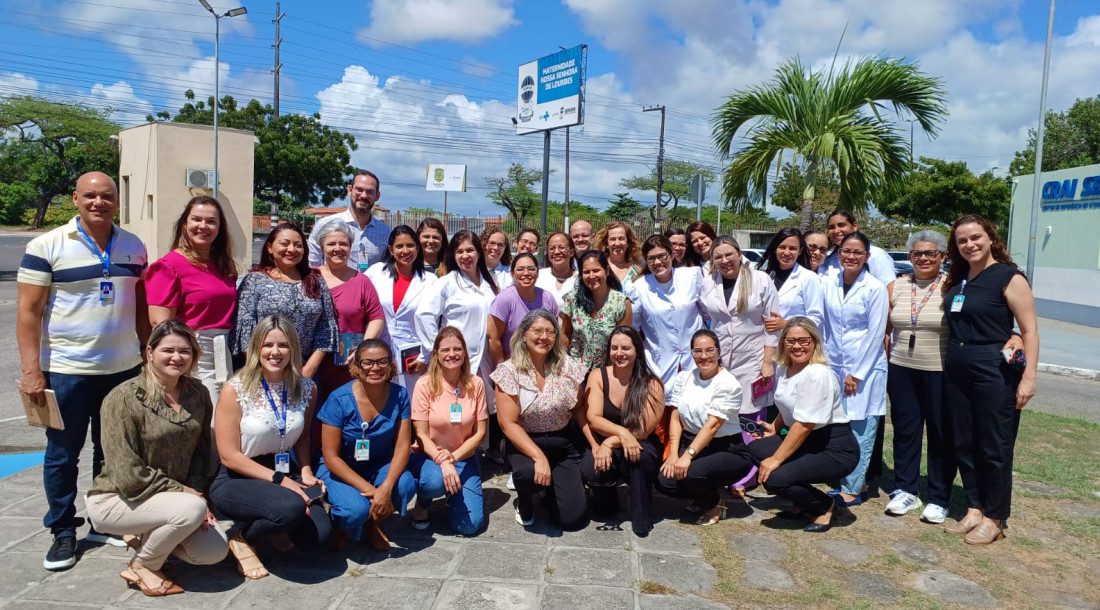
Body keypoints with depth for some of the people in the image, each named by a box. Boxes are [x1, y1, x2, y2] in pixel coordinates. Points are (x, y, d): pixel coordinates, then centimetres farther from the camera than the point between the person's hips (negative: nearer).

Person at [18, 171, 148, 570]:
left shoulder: (134, 247, 6)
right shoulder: (46, 246, -6)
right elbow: (29, 311, -8)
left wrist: (148, 357, 9)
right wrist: (31, 370, -13)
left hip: (124, 369, 4)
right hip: (66, 371, -3)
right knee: (62, 455, 8)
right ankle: (63, 532, 23)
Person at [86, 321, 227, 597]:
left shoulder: (198, 393, -1)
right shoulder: (124, 398, -20)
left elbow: (201, 452, 6)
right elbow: (128, 475, -22)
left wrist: (196, 492, -10)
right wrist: (184, 492, -18)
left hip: (169, 498, 6)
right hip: (117, 499, -6)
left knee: (215, 551, -9)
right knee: (192, 509, -31)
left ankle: (146, 537, 17)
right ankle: (141, 568, -3)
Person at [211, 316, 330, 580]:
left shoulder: (306, 388, -1)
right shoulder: (235, 390, -14)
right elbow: (229, 456, -13)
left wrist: (305, 471, -4)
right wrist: (279, 480, -18)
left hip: (285, 472, 5)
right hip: (236, 480, -4)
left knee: (318, 534, -16)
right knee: (292, 507, -33)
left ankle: (269, 525, 17)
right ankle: (242, 539, 0)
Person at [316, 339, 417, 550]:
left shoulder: (399, 395, -11)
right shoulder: (340, 400, -19)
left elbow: (402, 446, -11)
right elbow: (331, 457, -17)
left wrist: (386, 488, -28)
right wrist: (369, 490, -26)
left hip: (380, 465, 3)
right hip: (340, 469, -3)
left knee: (406, 485, -28)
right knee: (357, 510, -32)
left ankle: (373, 524, 4)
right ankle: (339, 524, 8)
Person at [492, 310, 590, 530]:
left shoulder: (568, 366, -3)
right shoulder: (509, 371, -11)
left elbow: (579, 409, 7)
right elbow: (509, 424, -14)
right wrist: (539, 457, -25)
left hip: (565, 444, 2)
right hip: (525, 442, -2)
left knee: (574, 518, -8)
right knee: (528, 472, -37)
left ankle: (552, 485, 27)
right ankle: (524, 501, 1)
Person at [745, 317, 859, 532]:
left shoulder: (818, 374, -22)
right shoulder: (783, 369, 6)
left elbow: (805, 424, -23)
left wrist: (776, 459, -21)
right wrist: (774, 427, 10)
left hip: (836, 450, -9)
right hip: (808, 442, 9)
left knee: (774, 479, -24)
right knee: (754, 448, -7)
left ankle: (824, 505, 7)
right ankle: (804, 504, 9)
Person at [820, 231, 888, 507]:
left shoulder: (875, 288, -8)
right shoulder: (828, 283, 4)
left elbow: (875, 334, -9)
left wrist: (856, 373, -10)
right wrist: (825, 360, 7)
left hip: (865, 366, -5)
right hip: (834, 364, 5)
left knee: (861, 429, -2)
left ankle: (852, 489, 5)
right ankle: (856, 481, 20)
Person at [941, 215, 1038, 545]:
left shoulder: (1009, 278, -8)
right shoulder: (956, 279, 11)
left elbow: (1030, 331, -11)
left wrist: (1028, 377, -17)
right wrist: (950, 364, 10)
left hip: (995, 373, -7)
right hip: (956, 372, 7)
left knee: (994, 448, 2)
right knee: (964, 444, 11)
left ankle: (994, 519, 14)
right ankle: (974, 509, 24)